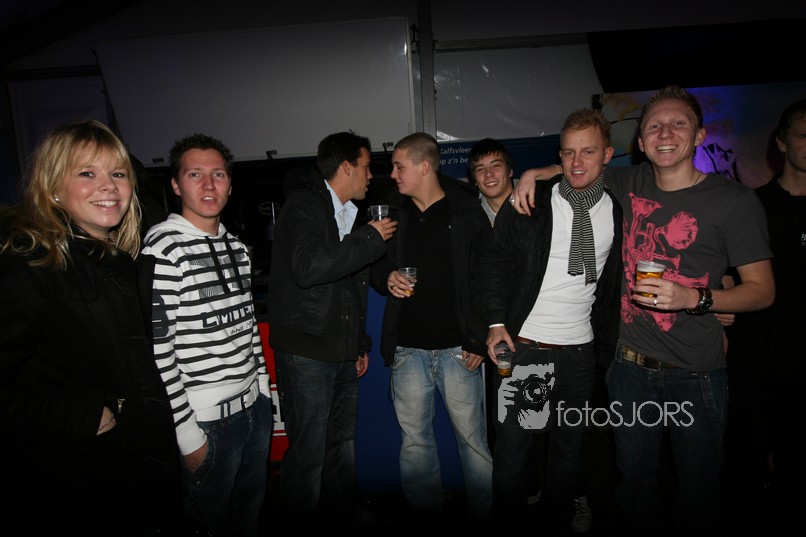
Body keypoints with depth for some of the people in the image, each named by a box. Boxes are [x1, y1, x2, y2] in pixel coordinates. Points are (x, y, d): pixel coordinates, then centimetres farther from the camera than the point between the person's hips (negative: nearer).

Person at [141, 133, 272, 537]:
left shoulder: (236, 246, 9)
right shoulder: (161, 246, -15)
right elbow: (156, 345, -18)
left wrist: (262, 383, 13)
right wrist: (185, 431, -16)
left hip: (254, 404, 7)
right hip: (207, 417, -7)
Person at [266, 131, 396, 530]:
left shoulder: (349, 215, 15)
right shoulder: (304, 205, -9)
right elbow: (308, 267, -27)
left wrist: (361, 343, 21)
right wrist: (370, 239, -17)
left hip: (344, 354, 8)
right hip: (306, 353, -8)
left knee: (342, 444, 19)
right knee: (308, 455, -1)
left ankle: (343, 515, 36)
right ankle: (299, 524, 18)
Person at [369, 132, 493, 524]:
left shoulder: (467, 212, -1)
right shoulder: (394, 213, 10)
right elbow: (375, 266, 20)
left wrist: (479, 340, -7)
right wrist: (386, 278, -4)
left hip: (457, 348, -3)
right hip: (407, 348, 4)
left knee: (472, 439, 5)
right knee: (414, 441, 11)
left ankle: (483, 514, 25)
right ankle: (424, 514, 29)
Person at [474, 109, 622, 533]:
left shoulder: (618, 214, 3)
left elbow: (615, 287, 11)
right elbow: (494, 261, -3)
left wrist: (608, 343, 7)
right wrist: (496, 322, -10)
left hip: (581, 348, 3)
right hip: (523, 344, -3)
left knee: (570, 443, 19)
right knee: (512, 445, 5)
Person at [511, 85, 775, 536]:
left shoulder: (734, 200, -8)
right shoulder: (629, 183, 2)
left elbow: (763, 289, -6)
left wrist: (694, 298, -22)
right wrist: (536, 173, 1)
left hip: (695, 374, -3)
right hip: (629, 367, 3)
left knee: (698, 494, 13)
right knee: (634, 481, 19)